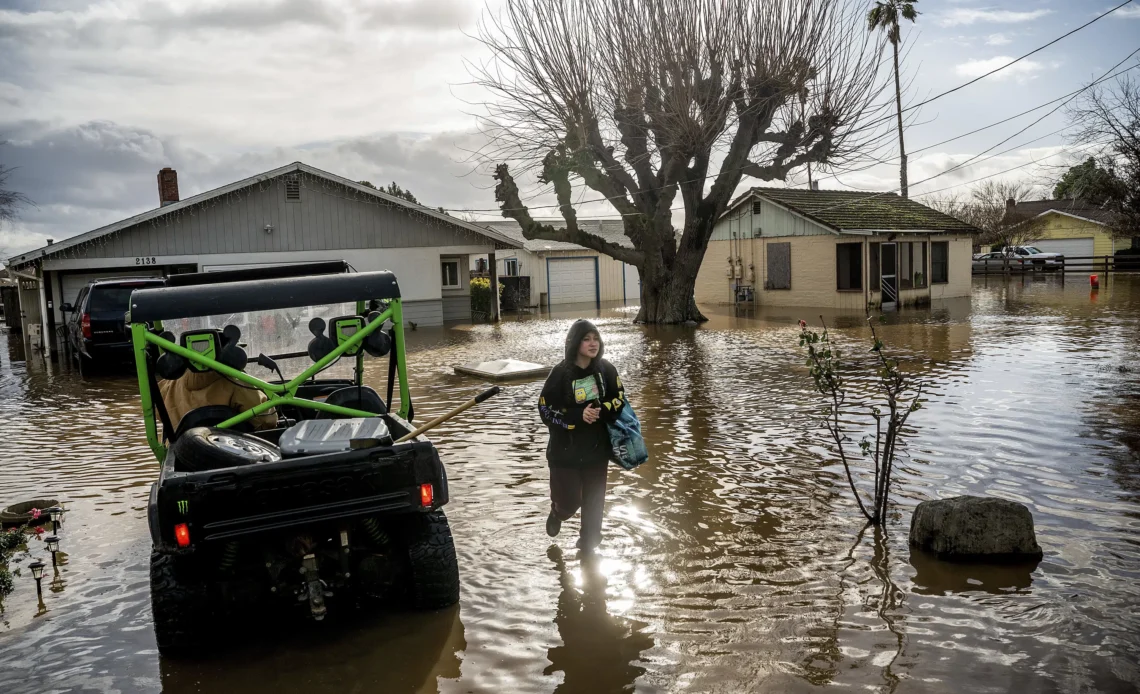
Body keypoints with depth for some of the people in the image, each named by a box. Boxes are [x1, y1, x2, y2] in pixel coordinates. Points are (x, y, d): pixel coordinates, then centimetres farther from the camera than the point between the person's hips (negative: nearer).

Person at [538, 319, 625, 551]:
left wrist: (601, 412, -16)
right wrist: (578, 416, -24)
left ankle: (589, 539, 33)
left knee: (594, 498, 10)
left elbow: (619, 399, 3)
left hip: (597, 447, 3)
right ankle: (557, 513, 37)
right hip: (566, 450, -3)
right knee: (569, 500, 1)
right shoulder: (560, 373, -16)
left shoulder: (606, 369, -6)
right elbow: (546, 411, -14)